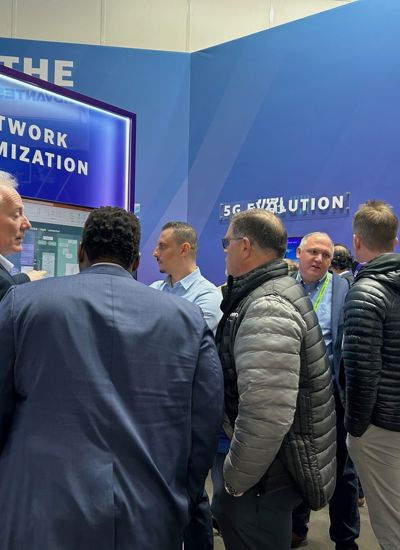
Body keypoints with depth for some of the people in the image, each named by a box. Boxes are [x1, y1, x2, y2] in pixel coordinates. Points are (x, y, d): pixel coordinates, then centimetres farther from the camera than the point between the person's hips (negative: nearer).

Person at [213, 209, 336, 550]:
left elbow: (266, 414, -31)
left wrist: (237, 477, -18)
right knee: (228, 517, 26)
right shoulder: (279, 292, 8)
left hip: (268, 474, -10)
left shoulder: (266, 308, -25)